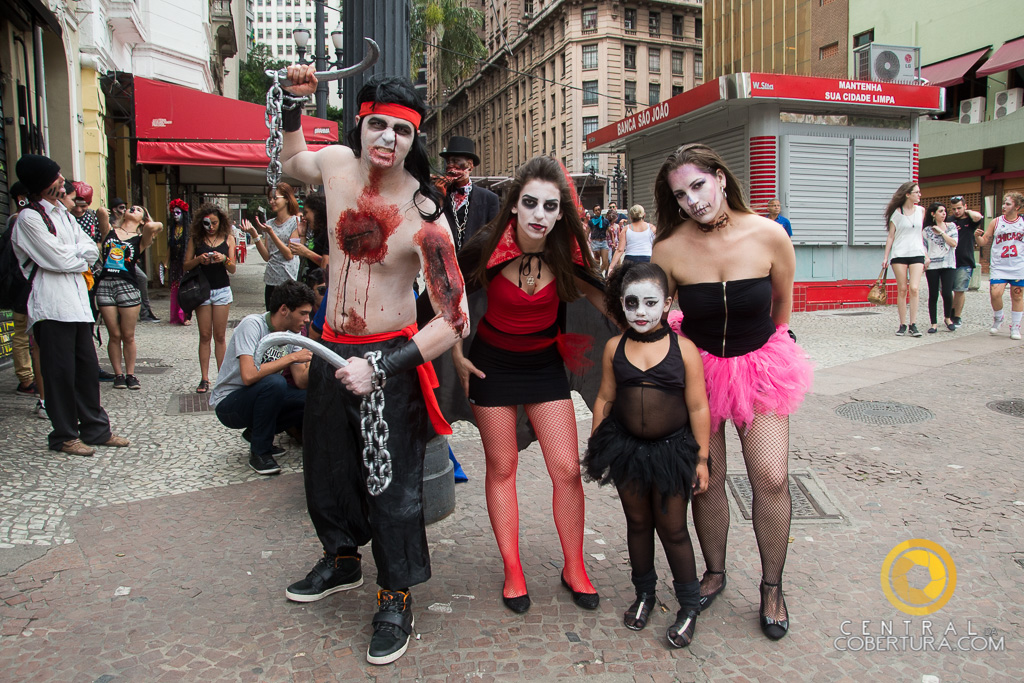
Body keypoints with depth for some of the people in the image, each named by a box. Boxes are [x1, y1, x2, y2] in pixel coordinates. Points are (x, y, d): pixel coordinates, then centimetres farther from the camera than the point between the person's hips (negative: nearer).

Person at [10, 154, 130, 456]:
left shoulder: (62, 213, 19)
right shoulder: (29, 218, -7)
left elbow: (92, 249, 10)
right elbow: (57, 259, -13)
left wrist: (69, 253, -7)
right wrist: (81, 256, 5)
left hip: (77, 301, 8)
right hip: (51, 304, -8)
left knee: (88, 366, 10)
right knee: (60, 371, -2)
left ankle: (95, 428, 19)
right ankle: (64, 435, 9)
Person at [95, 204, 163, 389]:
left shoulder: (140, 239, 7)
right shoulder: (109, 231, 13)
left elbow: (153, 226, -11)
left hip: (128, 285, -1)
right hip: (105, 284, 1)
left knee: (128, 336, 3)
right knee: (114, 335, 4)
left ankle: (130, 374, 14)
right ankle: (118, 374, 13)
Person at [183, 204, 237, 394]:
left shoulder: (228, 239, 4)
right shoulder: (196, 239, 4)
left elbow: (232, 269, 2)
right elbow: (186, 265, 2)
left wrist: (224, 259, -18)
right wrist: (199, 259, -17)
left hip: (222, 290, 0)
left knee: (220, 336, 3)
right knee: (205, 336, 2)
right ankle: (204, 378, 5)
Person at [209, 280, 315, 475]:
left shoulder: (292, 335, 0)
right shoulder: (252, 325, -22)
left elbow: (301, 382, -5)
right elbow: (248, 376, -35)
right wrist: (291, 357, -29)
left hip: (257, 398, 7)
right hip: (228, 404, -7)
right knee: (274, 382, -34)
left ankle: (256, 433, 8)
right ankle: (259, 452, -15)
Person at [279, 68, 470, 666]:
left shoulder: (424, 216, -20)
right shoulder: (338, 163, -3)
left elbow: (456, 320, -22)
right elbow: (291, 159, 24)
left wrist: (382, 367, -28)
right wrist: (293, 105, 8)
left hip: (389, 356, -6)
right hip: (332, 348, 7)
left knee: (393, 483, 1)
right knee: (326, 466, 21)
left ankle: (397, 598, 24)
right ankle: (343, 560, 47)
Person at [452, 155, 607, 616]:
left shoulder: (564, 253, -15)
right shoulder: (489, 247, -18)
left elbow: (600, 297, -2)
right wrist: (457, 356, -3)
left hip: (545, 365, 2)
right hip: (493, 364, -1)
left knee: (566, 468, -1)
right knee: (501, 467, 7)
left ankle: (574, 569, 19)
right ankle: (512, 572, 22)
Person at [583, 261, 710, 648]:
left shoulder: (683, 349, -9)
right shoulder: (614, 348, -3)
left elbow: (698, 408, -6)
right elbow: (605, 399, 5)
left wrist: (701, 459, -5)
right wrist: (594, 448, 9)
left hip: (672, 449, -2)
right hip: (626, 448, 3)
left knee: (672, 529, 7)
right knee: (637, 522, 17)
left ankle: (690, 605, 27)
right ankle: (644, 593, 37)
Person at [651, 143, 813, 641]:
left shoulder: (768, 236, -13)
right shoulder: (669, 249, -15)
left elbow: (782, 303, 5)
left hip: (759, 365, 0)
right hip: (698, 366, 0)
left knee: (771, 478, -6)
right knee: (706, 479, 5)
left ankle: (771, 586, 16)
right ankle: (714, 572, 30)